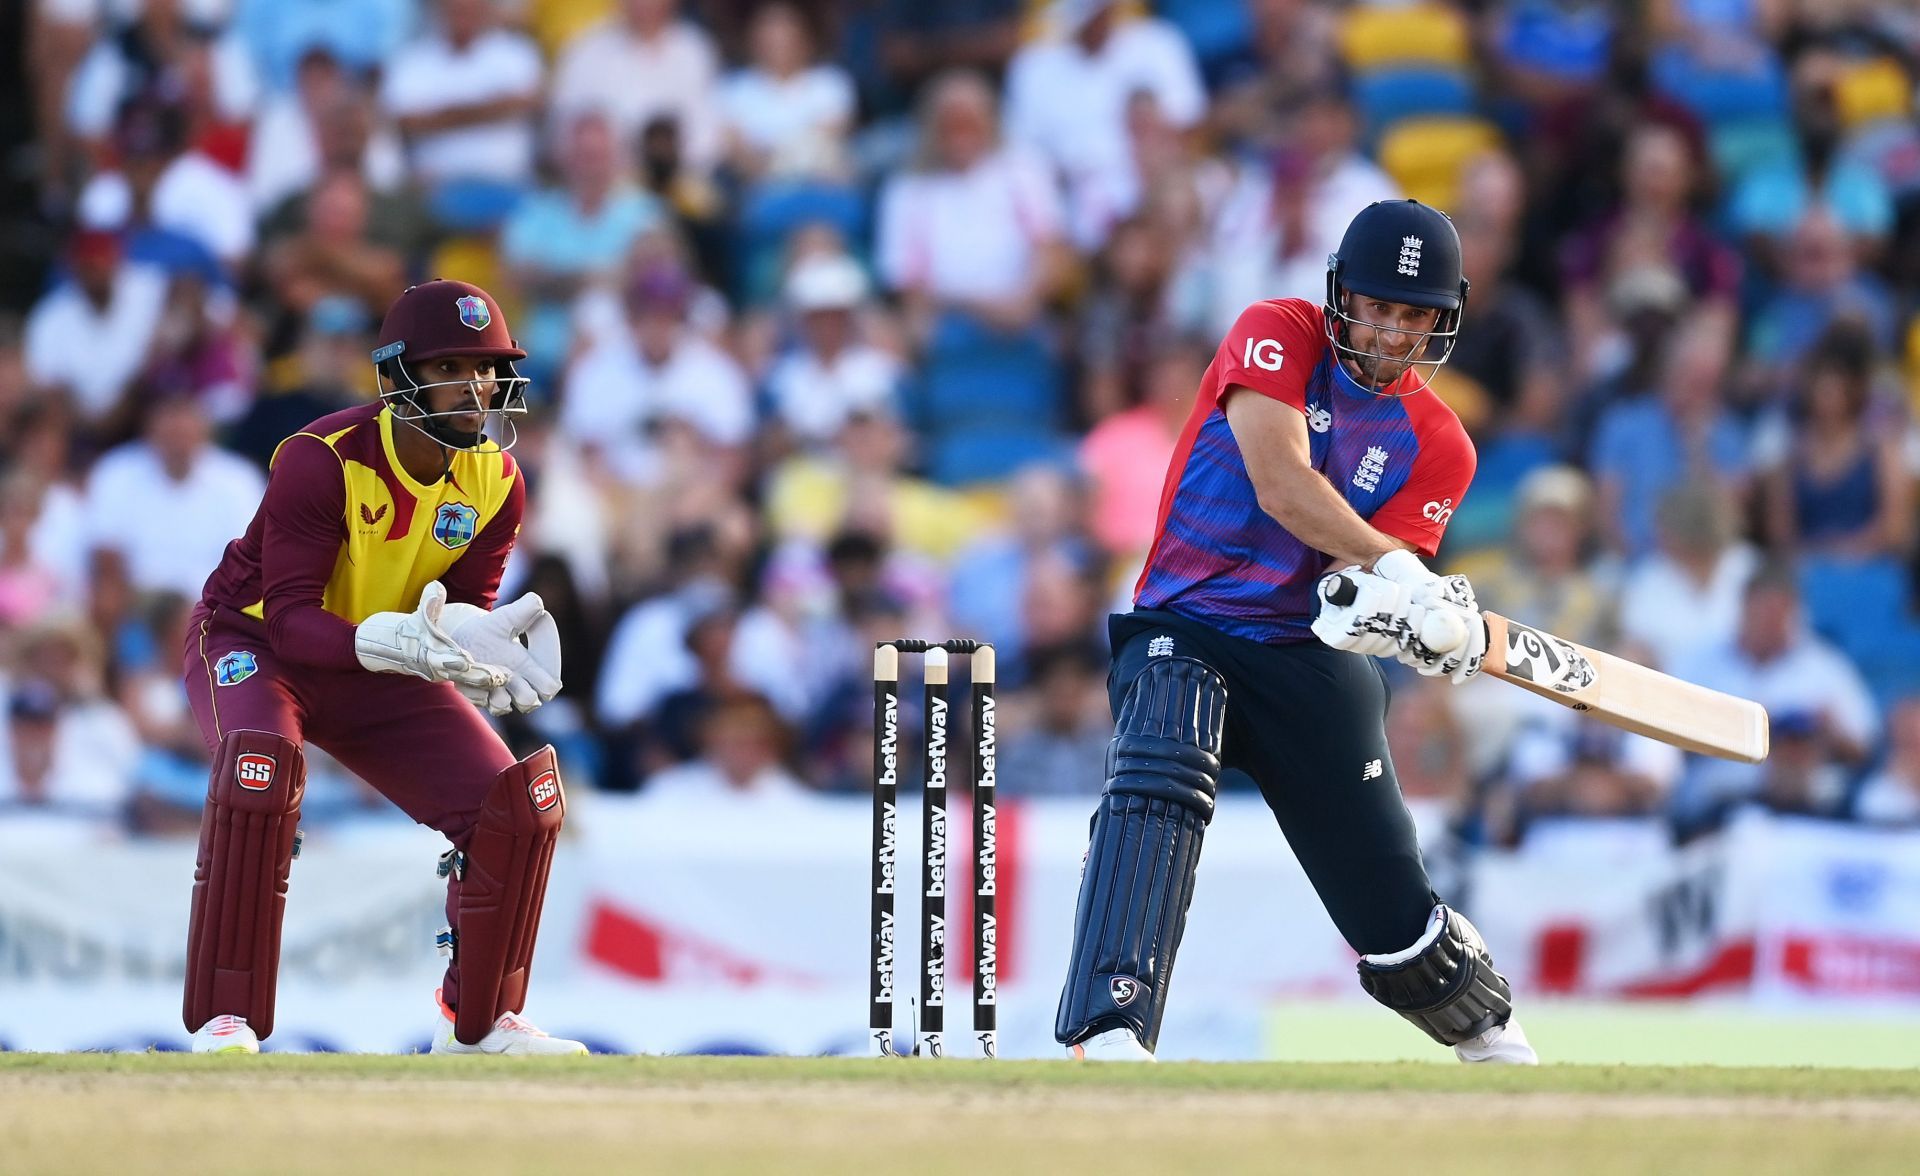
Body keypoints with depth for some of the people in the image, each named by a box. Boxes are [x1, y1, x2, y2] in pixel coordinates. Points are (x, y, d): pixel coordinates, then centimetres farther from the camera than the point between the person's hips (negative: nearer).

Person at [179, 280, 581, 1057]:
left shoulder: (495, 484, -10)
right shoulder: (322, 460, -28)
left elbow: (465, 605, -6)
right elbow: (290, 615, -31)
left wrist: (472, 643, -31)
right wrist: (393, 642, -48)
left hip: (383, 670, 6)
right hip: (254, 643, -6)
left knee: (521, 805, -7)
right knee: (261, 764, -37)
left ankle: (479, 1019, 15)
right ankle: (225, 1018, -29)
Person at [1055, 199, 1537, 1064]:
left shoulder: (1437, 445, 4)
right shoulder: (1278, 336, -4)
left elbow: (1385, 582, -7)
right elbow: (1278, 480, -19)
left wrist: (1372, 604, -32)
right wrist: (1391, 565, -30)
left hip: (1310, 655, 3)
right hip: (1183, 630, -3)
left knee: (1397, 925, 0)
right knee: (1158, 778, -35)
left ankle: (1497, 1047, 30)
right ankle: (1110, 1039, -46)